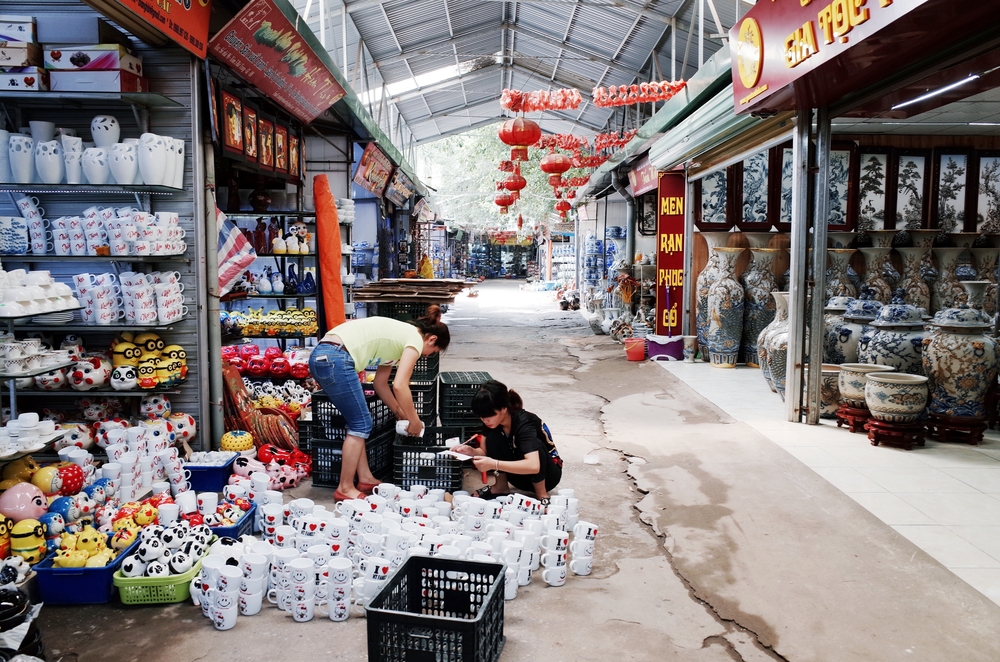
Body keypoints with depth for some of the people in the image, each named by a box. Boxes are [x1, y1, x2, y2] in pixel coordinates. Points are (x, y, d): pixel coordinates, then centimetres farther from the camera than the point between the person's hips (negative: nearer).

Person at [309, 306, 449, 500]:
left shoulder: (399, 335, 26)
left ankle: (365, 478, 23)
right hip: (335, 360, -10)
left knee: (358, 422, 16)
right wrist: (414, 421, 2)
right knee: (361, 424, 1)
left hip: (321, 357, 10)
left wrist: (401, 414, 29)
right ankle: (345, 489, 8)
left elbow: (381, 384, 27)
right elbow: (399, 386, -10)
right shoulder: (415, 339, -1)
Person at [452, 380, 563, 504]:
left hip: (548, 473, -5)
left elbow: (533, 466, -45)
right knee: (493, 438, -20)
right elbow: (485, 451, -5)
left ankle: (541, 495, -16)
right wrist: (471, 451, -28)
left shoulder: (524, 423, -32)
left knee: (535, 444, -36)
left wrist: (494, 464, -50)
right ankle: (501, 486, -3)